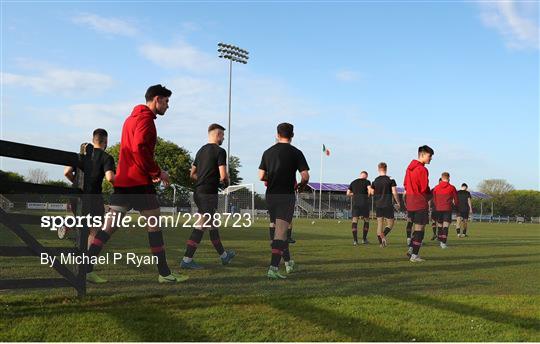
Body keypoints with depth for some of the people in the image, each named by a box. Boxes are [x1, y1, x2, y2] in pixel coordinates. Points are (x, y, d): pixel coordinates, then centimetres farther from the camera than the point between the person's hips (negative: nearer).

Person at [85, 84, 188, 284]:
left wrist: (152, 172, 19)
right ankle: (164, 274, 5)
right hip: (139, 181, -9)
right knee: (154, 225, -1)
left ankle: (85, 269, 3)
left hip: (122, 180, 9)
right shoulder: (146, 118, -9)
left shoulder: (131, 118, 22)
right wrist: (157, 172, -14)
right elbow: (139, 148, -23)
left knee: (109, 226, 6)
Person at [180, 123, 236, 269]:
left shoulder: (201, 150, 15)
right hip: (209, 193, -9)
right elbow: (223, 176, -17)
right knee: (200, 227, -6)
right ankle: (186, 260, -6)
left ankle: (224, 256, 30)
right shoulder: (220, 151, -9)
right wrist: (226, 180, 5)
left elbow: (192, 174, 19)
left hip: (198, 192, 9)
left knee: (213, 225, 17)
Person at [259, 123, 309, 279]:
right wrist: (301, 185, 12)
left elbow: (261, 176, 6)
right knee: (281, 231, -8)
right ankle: (273, 268, -19)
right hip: (286, 195, -5)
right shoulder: (295, 152, -4)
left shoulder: (268, 152, 7)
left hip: (270, 195, 5)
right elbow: (305, 176, -9)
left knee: (279, 229, 18)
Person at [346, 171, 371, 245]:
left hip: (355, 203, 3)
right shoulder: (367, 182, 3)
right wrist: (367, 196, 7)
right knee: (366, 221, 12)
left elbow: (348, 193, 11)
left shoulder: (353, 182, 14)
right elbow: (370, 190, -13)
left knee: (354, 221, -1)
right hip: (364, 203, -2)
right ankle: (364, 239, 10)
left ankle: (355, 240, -10)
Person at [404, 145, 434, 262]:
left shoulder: (410, 167, 11)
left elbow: (405, 184, 16)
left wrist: (412, 193, 12)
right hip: (420, 203, -8)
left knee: (417, 226, 20)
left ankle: (411, 249, 12)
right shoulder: (422, 169, -16)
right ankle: (414, 255, 1)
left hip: (410, 202, 8)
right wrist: (429, 195, 5)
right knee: (420, 228, 0)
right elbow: (424, 189, -14)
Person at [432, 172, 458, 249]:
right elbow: (456, 200, 3)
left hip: (438, 209, 3)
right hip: (448, 209, -2)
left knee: (439, 225, 15)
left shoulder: (436, 188, 3)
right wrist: (454, 205, 23)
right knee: (445, 226, -4)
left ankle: (440, 241, 24)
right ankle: (443, 243, -12)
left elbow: (434, 200, 7)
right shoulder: (452, 188, -3)